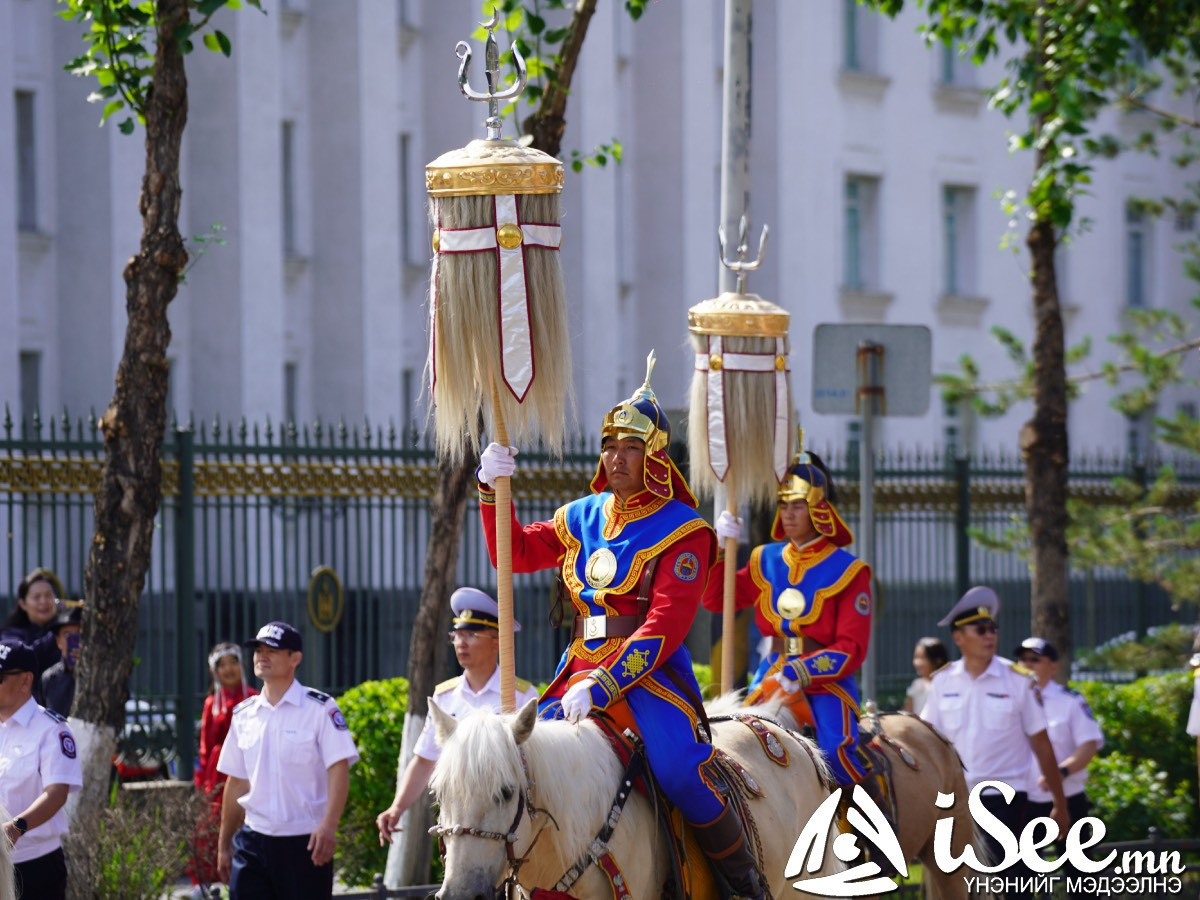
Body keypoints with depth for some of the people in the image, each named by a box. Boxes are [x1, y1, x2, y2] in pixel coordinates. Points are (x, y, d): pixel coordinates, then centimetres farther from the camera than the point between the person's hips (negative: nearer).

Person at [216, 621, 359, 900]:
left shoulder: (320, 708, -6)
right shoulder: (244, 714, 10)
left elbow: (339, 768, -13)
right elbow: (236, 782, 16)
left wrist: (328, 825, -27)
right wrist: (224, 844, 15)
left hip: (305, 843, -4)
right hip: (253, 842, 5)